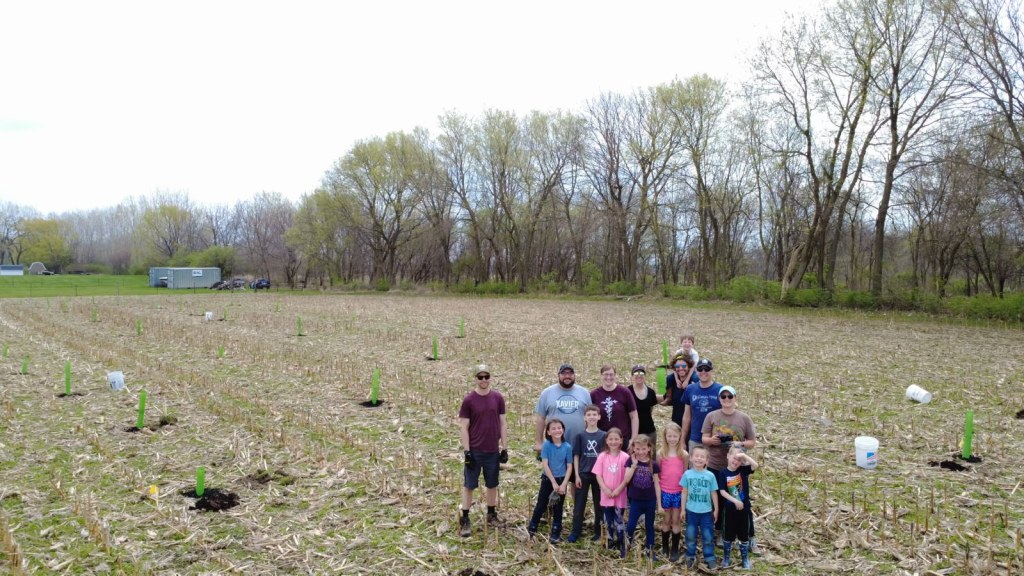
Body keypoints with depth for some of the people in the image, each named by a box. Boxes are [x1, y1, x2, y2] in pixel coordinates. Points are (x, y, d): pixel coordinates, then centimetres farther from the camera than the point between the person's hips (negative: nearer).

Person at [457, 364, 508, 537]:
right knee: (469, 485, 4)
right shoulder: (469, 400, -8)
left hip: (493, 451, 3)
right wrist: (466, 451, -10)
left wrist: (505, 448, 3)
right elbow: (463, 428, -6)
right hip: (474, 451, -3)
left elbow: (502, 424, 5)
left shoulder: (498, 398, 0)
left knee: (492, 484, 14)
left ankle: (491, 514, 30)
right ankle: (465, 520, 13)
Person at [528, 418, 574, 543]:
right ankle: (531, 529, 23)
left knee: (558, 508, 11)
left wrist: (564, 484, -12)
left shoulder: (567, 447, -6)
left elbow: (569, 467, -4)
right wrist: (554, 482, -16)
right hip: (547, 479, -1)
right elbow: (544, 464, -14)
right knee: (541, 505, 8)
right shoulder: (546, 445, -11)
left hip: (561, 480, 1)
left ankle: (556, 534, 21)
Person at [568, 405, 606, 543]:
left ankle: (598, 532, 22)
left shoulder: (604, 435, -3)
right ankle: (575, 532, 12)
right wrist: (577, 475, -4)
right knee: (579, 505, 4)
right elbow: (576, 456, 0)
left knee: (599, 504, 10)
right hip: (583, 475, 0)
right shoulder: (580, 435, -2)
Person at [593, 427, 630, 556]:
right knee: (609, 521, 14)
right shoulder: (602, 456, -2)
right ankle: (611, 541, 30)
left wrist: (618, 490, -14)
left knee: (619, 521, 1)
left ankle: (622, 548, 11)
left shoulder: (625, 457, -8)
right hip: (606, 495, 2)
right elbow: (598, 475, -2)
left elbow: (627, 477, -7)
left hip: (620, 495, -2)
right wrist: (605, 489, -14)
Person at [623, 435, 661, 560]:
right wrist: (634, 464, -20)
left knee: (649, 526, 13)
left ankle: (649, 550, 25)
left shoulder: (653, 464, -5)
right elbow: (626, 479, -16)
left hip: (650, 501, 1)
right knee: (631, 526, 2)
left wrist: (659, 504, 0)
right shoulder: (631, 461, -6)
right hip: (635, 500, -1)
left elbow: (657, 484, 0)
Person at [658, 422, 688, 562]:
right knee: (666, 520, 13)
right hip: (665, 492, 0)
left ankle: (675, 549, 21)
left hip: (679, 492, 0)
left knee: (676, 521, 9)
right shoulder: (661, 454, -7)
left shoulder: (684, 454, -6)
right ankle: (665, 547, 28)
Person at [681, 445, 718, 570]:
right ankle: (691, 557, 28)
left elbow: (714, 493, 1)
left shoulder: (710, 475, -8)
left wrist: (716, 510, 4)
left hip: (706, 512, 0)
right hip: (691, 511, 1)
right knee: (690, 536, 13)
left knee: (708, 537, 9)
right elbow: (684, 492, 1)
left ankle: (709, 558, 24)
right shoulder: (687, 474, -7)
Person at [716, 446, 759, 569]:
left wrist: (744, 455, -27)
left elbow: (755, 465, -21)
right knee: (728, 534, 10)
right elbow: (722, 491, -12)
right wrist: (735, 501, -19)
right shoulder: (723, 473, -9)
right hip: (730, 508, -2)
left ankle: (745, 559, 28)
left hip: (743, 507, 2)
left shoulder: (743, 470, -4)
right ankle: (726, 558, 26)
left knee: (744, 534, 12)